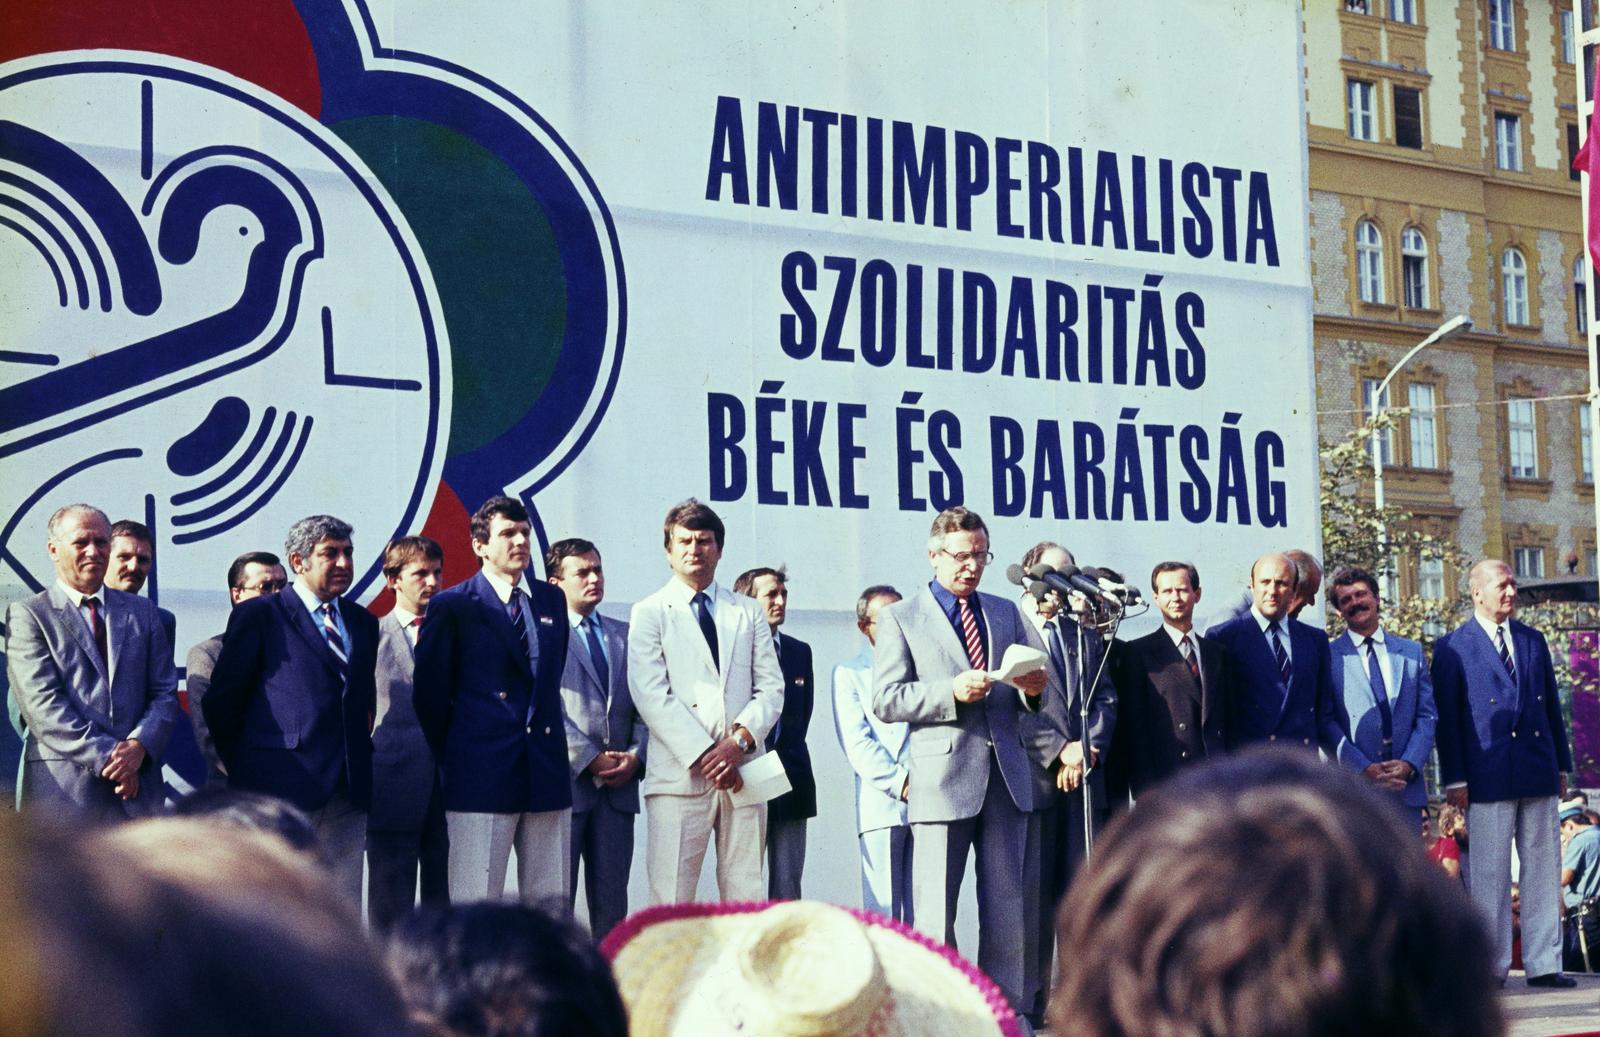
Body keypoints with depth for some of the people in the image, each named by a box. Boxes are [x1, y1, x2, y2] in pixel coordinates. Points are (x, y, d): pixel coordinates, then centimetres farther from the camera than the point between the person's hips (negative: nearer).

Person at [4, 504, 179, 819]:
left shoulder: (142, 612, 17)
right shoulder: (28, 615, 3)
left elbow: (165, 693, 12)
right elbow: (41, 705, -7)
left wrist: (139, 745, -9)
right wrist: (106, 758, -14)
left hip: (138, 790, 4)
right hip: (61, 792, -3)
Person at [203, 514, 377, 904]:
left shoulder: (363, 622, 17)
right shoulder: (257, 616, -1)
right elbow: (220, 702, 1)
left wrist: (360, 757, 14)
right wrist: (243, 768, 3)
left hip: (347, 794, 5)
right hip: (281, 788, -5)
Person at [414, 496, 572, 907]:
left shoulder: (552, 600, 14)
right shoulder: (452, 607, 0)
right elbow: (430, 694, 2)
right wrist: (453, 762, 4)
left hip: (546, 777, 5)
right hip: (480, 779, -5)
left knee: (551, 905, 5)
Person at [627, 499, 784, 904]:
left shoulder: (748, 613, 19)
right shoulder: (650, 613, 8)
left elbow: (771, 688, 11)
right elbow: (650, 695, -3)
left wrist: (740, 739, -8)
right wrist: (702, 755, -12)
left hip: (743, 772, 3)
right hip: (679, 775, -3)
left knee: (746, 897, 1)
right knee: (670, 900, -8)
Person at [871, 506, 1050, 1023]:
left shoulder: (1006, 613, 18)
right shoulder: (900, 618, 5)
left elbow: (1028, 701, 21)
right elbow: (886, 700, -4)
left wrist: (1034, 688, -4)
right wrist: (951, 693, -17)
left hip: (1006, 775, 4)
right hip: (942, 778, -4)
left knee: (1009, 909, 5)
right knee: (935, 915, -3)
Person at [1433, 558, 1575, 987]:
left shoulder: (1533, 640, 15)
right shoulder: (1453, 647, 1)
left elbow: (1551, 704, 18)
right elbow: (1446, 716, -1)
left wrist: (1562, 765, 14)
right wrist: (1455, 779, -6)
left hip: (1538, 773, 5)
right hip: (1488, 778, -5)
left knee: (1543, 869, 4)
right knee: (1489, 873, -2)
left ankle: (1544, 964, 8)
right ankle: (1489, 966, 3)